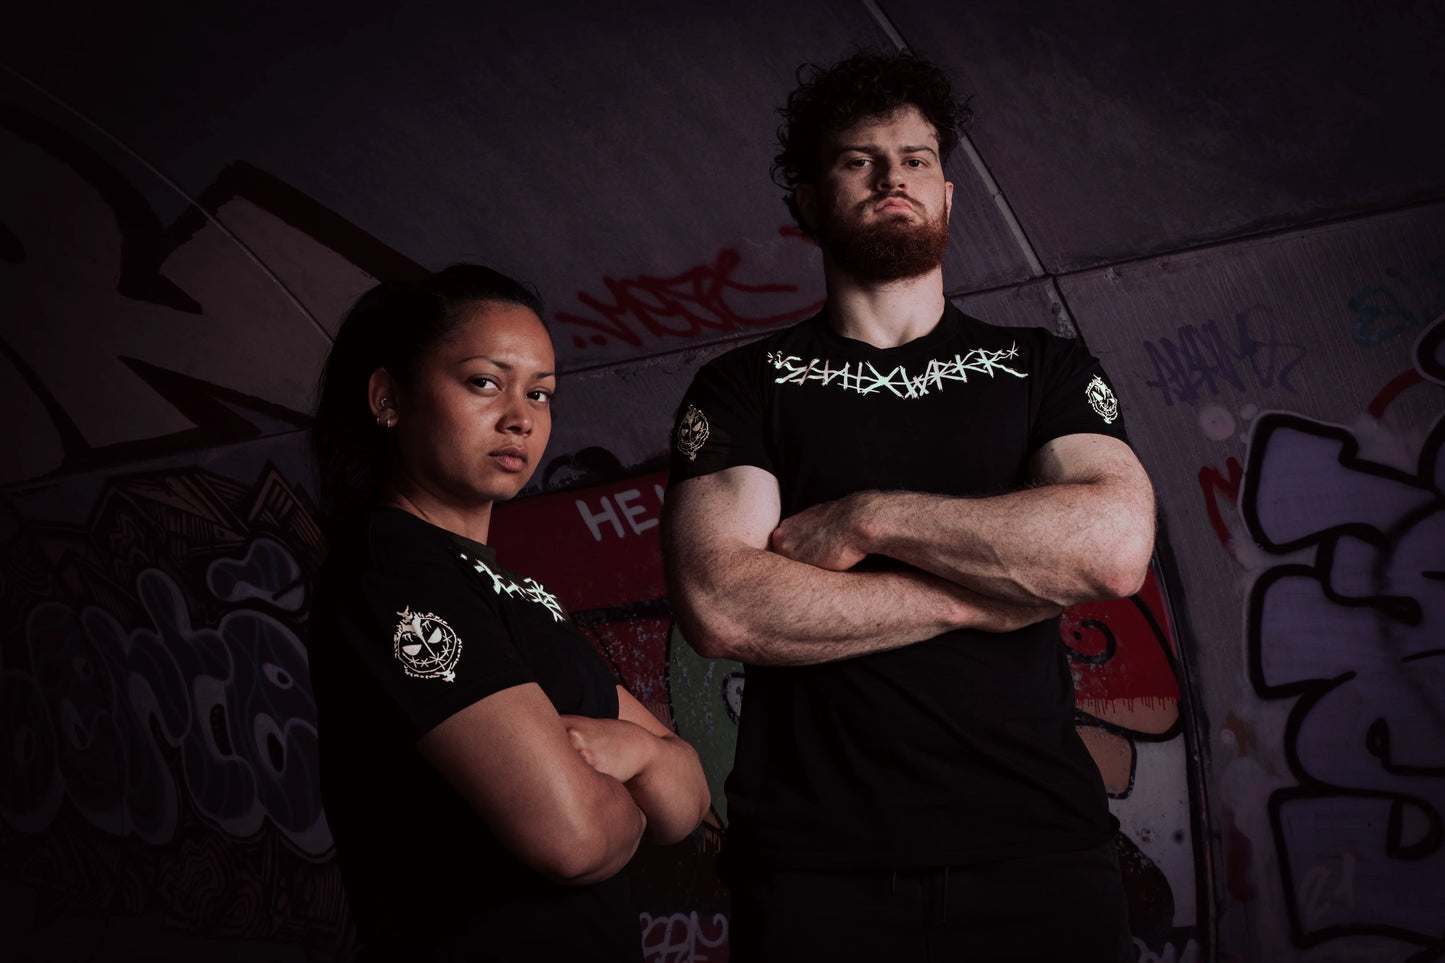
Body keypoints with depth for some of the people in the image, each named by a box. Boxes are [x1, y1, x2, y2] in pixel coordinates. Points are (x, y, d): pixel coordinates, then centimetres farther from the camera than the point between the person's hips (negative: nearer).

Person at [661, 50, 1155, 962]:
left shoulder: (1045, 369, 12)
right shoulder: (743, 389, 7)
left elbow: (1115, 544, -8)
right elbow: (719, 605, -10)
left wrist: (867, 519, -8)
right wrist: (980, 597, -7)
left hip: (1040, 853, 1)